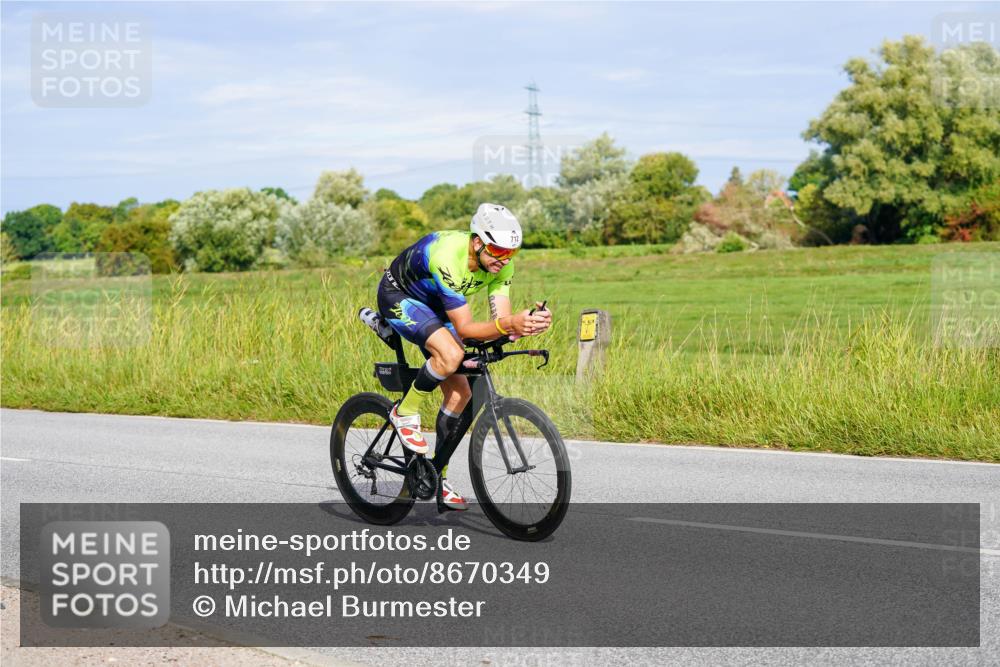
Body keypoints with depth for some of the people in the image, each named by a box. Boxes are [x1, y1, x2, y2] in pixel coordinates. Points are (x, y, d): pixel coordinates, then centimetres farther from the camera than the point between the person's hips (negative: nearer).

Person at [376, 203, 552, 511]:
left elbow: (500, 322, -20)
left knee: (460, 392, -2)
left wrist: (527, 324, -42)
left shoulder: (500, 264, -18)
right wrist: (509, 324, -53)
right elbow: (464, 328, -37)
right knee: (451, 354, -34)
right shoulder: (446, 257, -38)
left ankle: (437, 476, 12)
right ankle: (404, 413, -10)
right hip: (399, 297, -7)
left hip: (434, 306, 7)